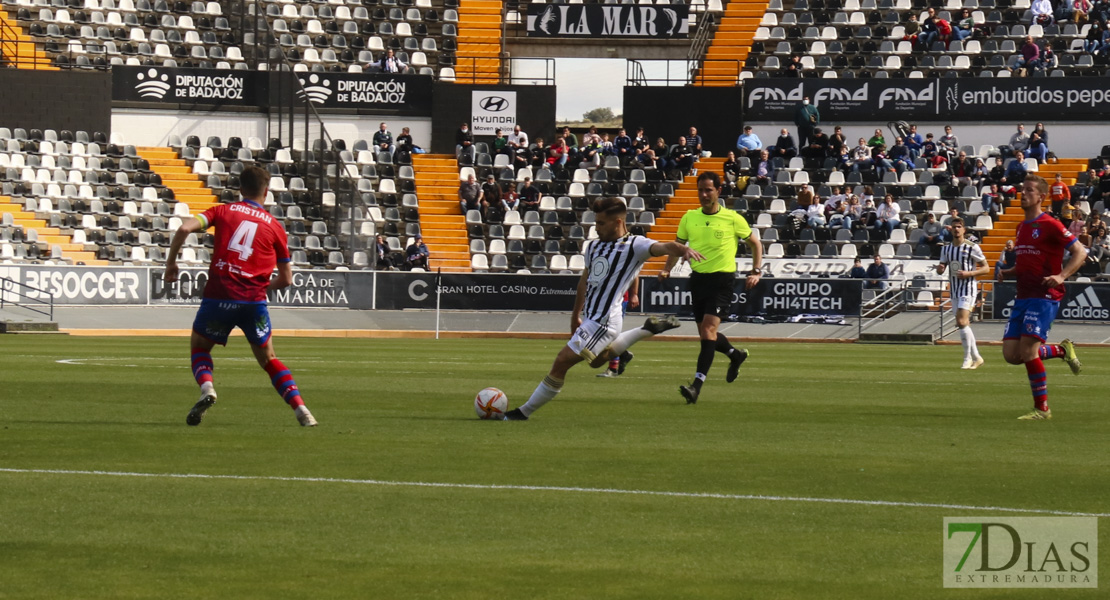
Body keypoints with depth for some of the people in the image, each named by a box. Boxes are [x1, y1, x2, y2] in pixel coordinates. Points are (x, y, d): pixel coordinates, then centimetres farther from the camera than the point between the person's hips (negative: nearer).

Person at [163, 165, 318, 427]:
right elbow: (286, 278, 15)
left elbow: (185, 228, -7)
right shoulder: (274, 226, 12)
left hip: (219, 295, -1)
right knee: (268, 358, 17)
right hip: (254, 300, 1)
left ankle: (207, 389, -10)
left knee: (199, 347, 20)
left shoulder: (223, 211, 10)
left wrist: (171, 262, 5)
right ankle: (301, 409, 2)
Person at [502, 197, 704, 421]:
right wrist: (576, 316, 31)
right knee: (597, 359, 34)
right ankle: (647, 330, 38)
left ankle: (524, 411, 0)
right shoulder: (593, 246, 13)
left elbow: (663, 247, -28)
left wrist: (683, 250, -50)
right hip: (591, 318, 10)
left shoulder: (634, 245, -11)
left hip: (604, 321, -10)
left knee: (562, 362, -9)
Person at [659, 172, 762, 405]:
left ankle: (696, 386, -24)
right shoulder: (689, 217, 6)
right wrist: (667, 269, 3)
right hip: (698, 278, 5)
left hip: (722, 279, -5)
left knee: (708, 329, -18)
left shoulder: (732, 219, -5)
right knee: (706, 334, 12)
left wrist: (756, 271, -3)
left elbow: (755, 243, 7)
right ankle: (735, 355, 44)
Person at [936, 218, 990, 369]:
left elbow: (986, 268, -5)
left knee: (961, 321, -19)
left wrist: (968, 273, -18)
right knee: (964, 325, 8)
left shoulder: (972, 247, -6)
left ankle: (968, 358, -13)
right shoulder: (946, 249, 11)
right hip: (954, 290, 7)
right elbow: (941, 270, 17)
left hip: (968, 288, -7)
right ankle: (976, 357, 19)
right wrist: (939, 269, -8)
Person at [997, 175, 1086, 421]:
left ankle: (1042, 408, -5)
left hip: (1045, 296, -8)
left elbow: (1080, 253, -10)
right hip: (1023, 296, 8)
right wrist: (1008, 272, 10)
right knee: (1011, 354, -1)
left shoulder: (1050, 225, -8)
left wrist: (1061, 276, -24)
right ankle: (1062, 350, 21)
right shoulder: (1022, 227, 17)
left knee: (1027, 350, -16)